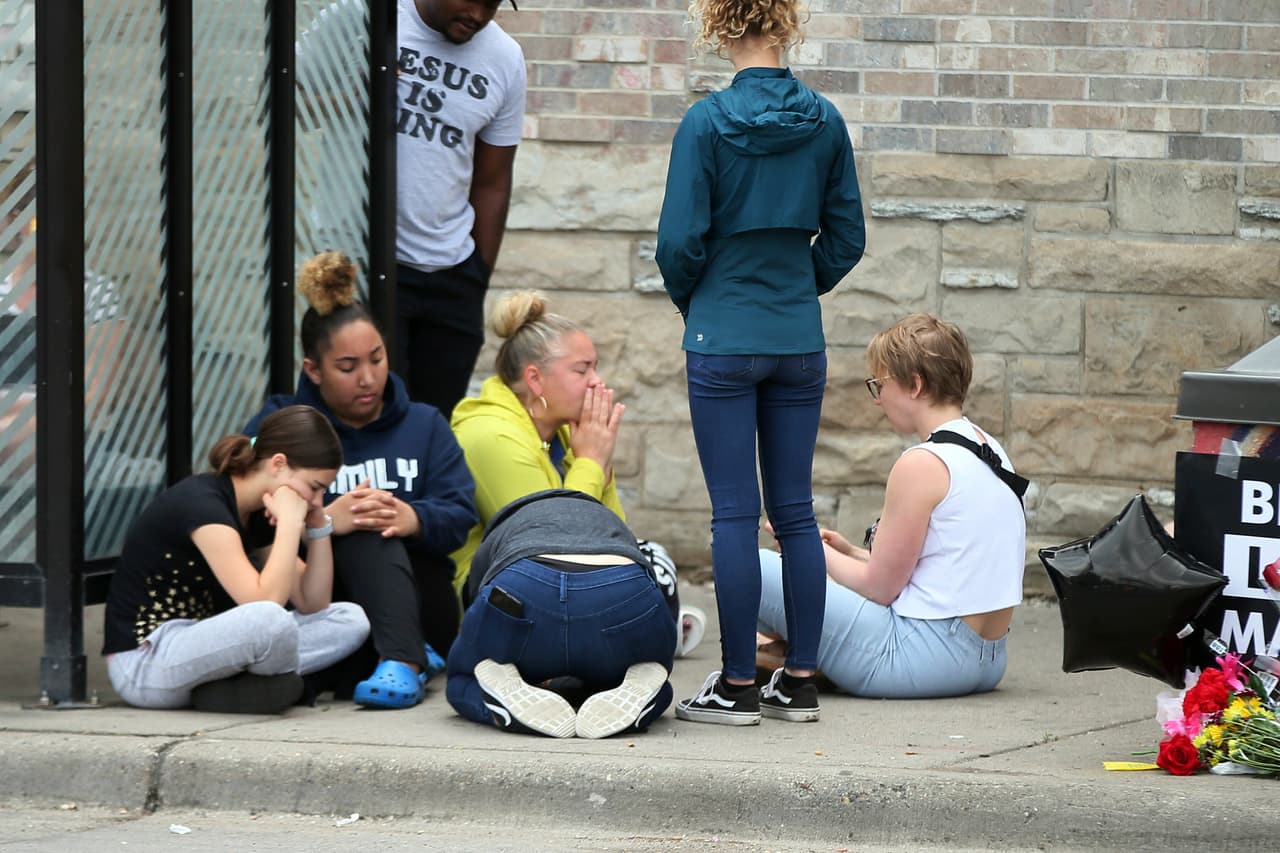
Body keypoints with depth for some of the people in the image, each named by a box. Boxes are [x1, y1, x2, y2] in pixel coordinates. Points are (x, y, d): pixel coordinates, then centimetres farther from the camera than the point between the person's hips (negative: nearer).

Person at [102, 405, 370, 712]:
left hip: (202, 646, 10)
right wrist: (290, 522, -21)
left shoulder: (258, 515, 8)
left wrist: (318, 526, 0)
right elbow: (264, 605, -30)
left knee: (351, 620, 0)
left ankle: (221, 683, -10)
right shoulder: (201, 505, -20)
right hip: (143, 660, -10)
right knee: (272, 621, -38)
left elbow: (313, 604, 10)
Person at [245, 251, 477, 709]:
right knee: (363, 530, -30)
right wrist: (323, 520, -30)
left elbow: (460, 514, 0)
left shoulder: (424, 426, 18)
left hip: (420, 609, 2)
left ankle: (401, 662, -45)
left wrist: (413, 519, -25)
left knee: (375, 525, -28)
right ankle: (406, 661, -43)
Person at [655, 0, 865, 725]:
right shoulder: (825, 122, 1)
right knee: (796, 511, 9)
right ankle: (801, 681, 12)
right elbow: (847, 236, 5)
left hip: (724, 339, -4)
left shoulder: (707, 123, -11)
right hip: (801, 339, 4)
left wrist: (694, 300, 9)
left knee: (735, 514, -1)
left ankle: (738, 686, 2)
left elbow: (680, 239, -10)